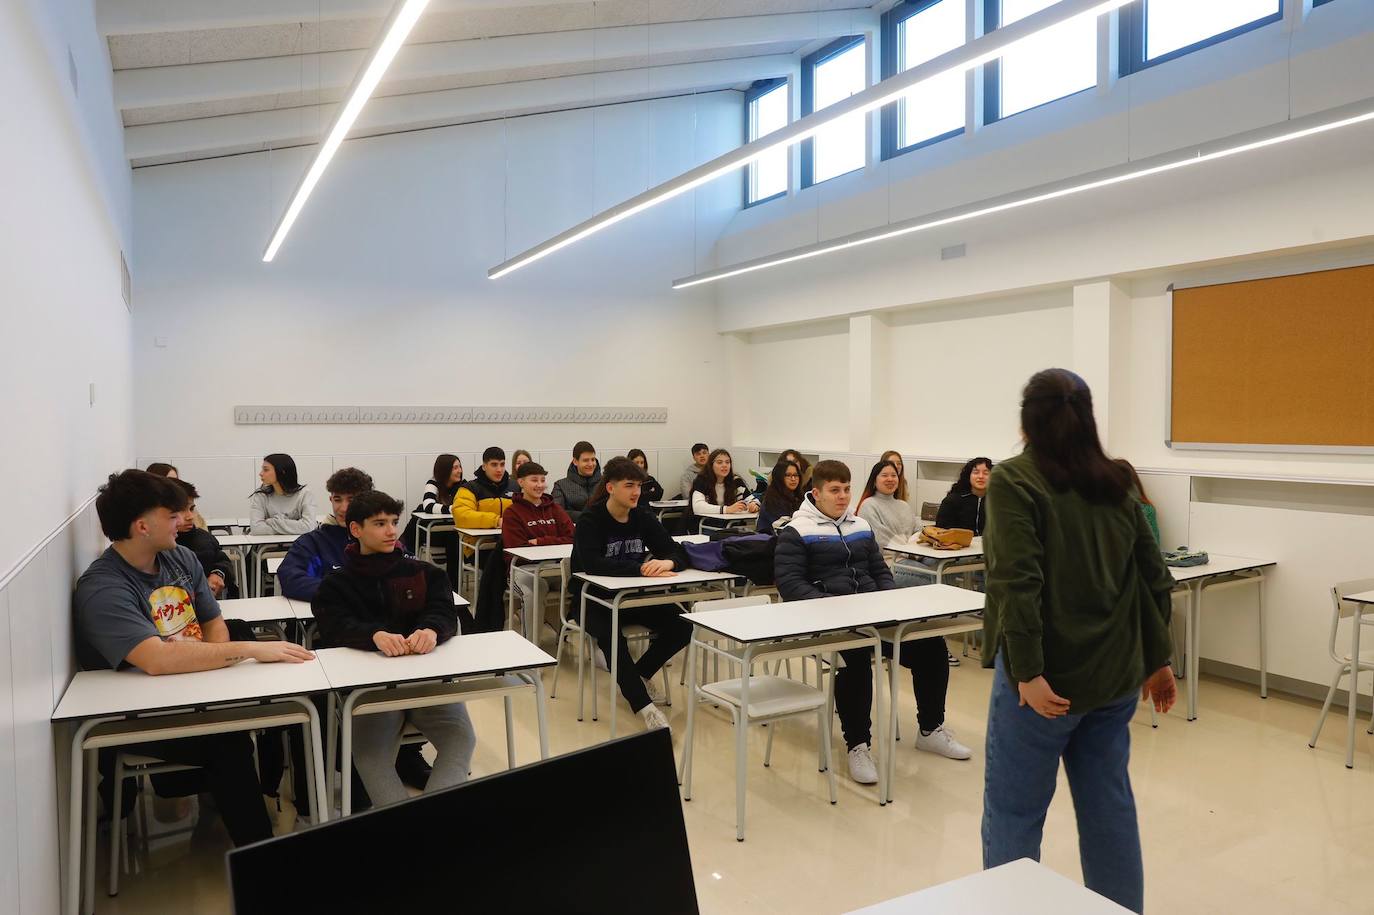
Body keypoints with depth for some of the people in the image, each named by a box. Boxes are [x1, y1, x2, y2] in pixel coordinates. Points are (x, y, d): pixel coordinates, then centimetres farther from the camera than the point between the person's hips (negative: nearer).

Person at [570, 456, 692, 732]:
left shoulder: (643, 518, 1)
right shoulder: (590, 520, -14)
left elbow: (679, 553, -6)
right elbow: (591, 564, -32)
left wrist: (669, 562, -32)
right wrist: (640, 568, -40)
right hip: (593, 600, -5)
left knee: (682, 627, -15)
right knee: (612, 636, -36)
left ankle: (640, 675, 10)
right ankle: (644, 706, -24)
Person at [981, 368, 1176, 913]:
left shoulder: (1014, 480, -10)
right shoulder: (1115, 484, 9)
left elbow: (1017, 582, -21)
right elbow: (1154, 577, 11)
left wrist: (1028, 672, -21)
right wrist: (1157, 660, 18)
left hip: (1049, 678, -6)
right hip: (1115, 675, 7)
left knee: (1014, 814, 6)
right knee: (1109, 806, 18)